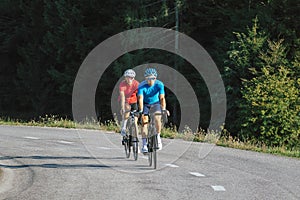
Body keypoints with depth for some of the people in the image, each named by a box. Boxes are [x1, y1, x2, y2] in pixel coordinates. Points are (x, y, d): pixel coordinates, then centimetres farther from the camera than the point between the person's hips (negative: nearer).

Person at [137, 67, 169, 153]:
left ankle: (158, 137, -5)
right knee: (144, 122, -16)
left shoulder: (159, 84, -24)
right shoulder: (142, 86, -26)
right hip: (145, 104, 0)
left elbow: (162, 98, -33)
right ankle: (144, 144, -14)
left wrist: (163, 109, -48)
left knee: (157, 118, -25)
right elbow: (140, 98, -37)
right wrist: (141, 110, -51)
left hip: (155, 103, 0)